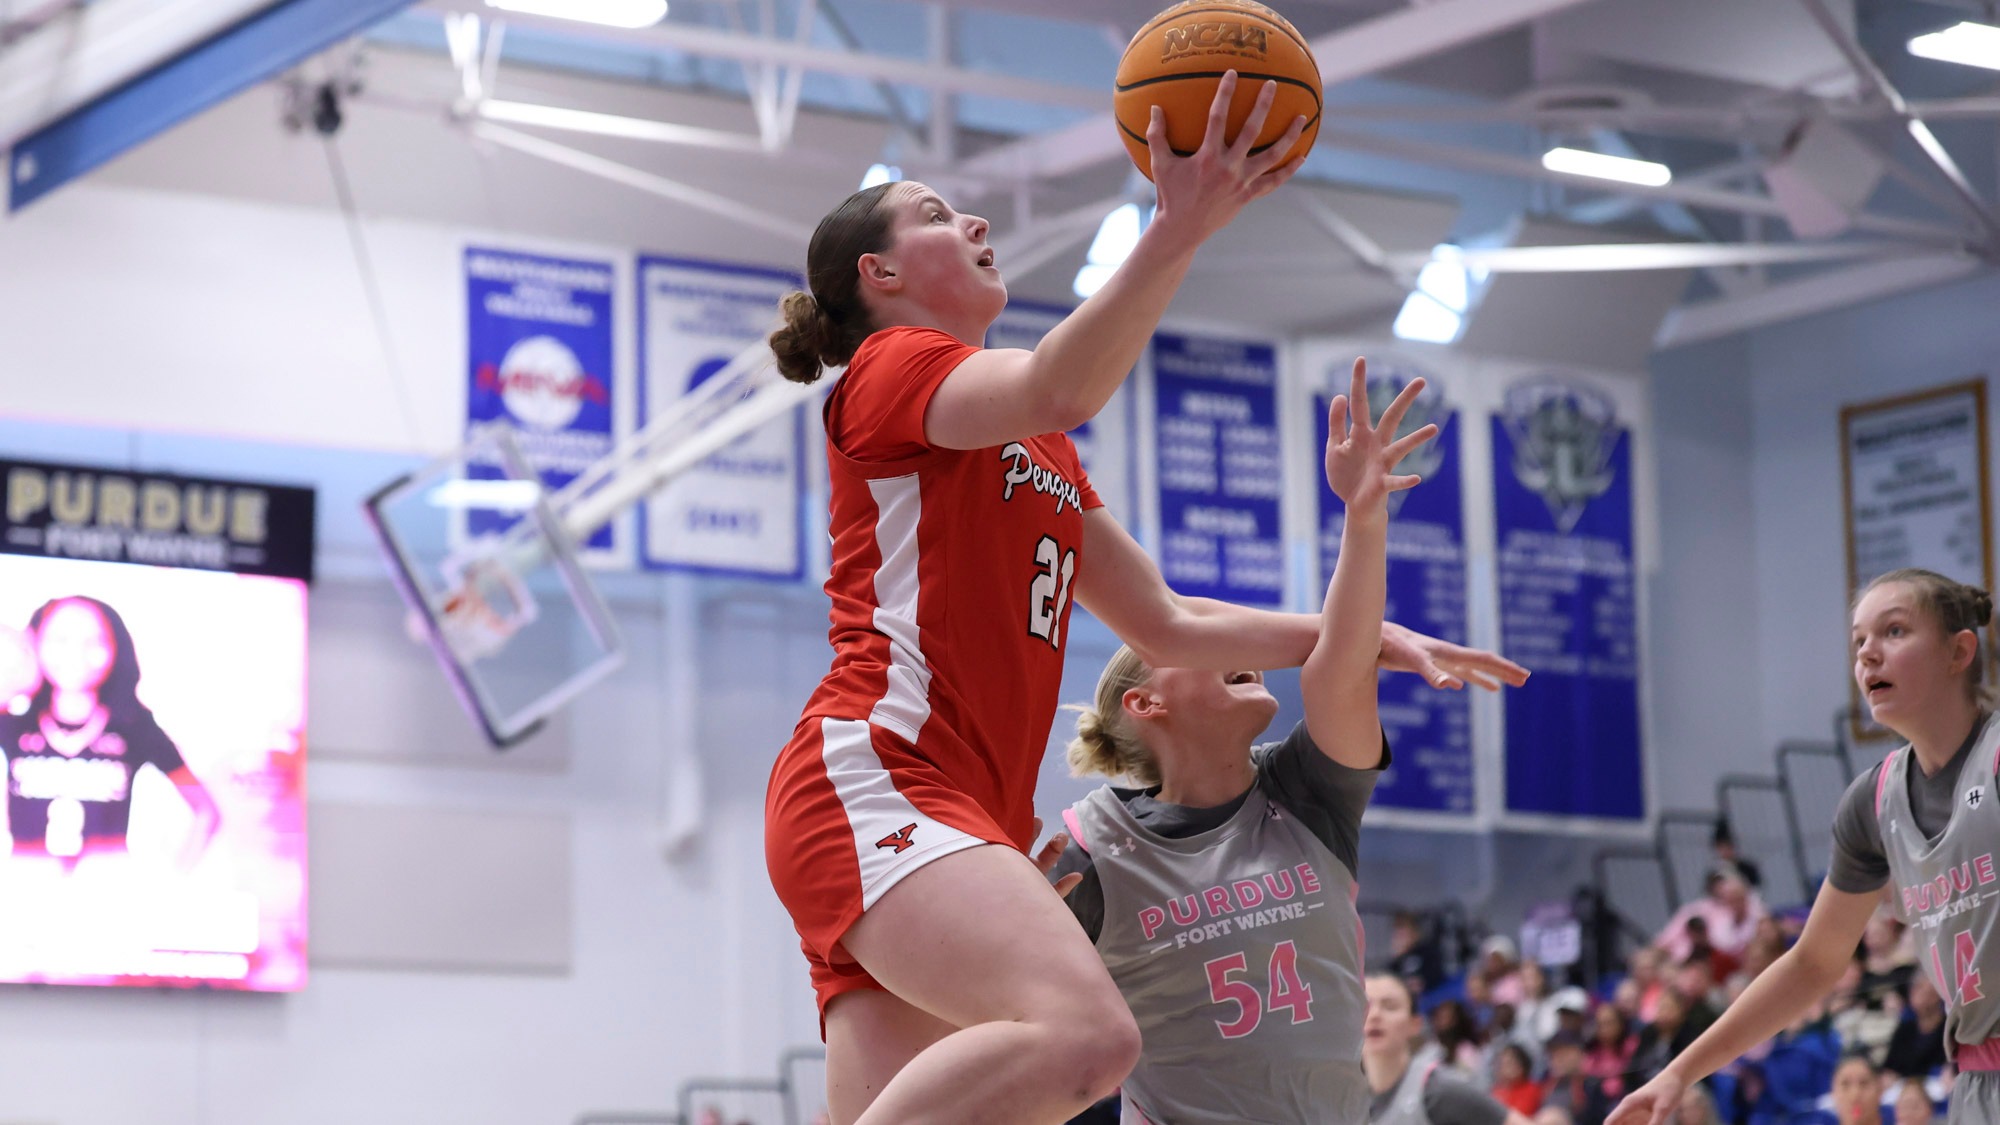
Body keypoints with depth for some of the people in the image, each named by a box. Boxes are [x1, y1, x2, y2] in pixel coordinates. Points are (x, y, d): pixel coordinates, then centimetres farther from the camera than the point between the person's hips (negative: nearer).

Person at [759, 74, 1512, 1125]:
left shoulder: (1039, 452, 30)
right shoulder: (890, 368, 3)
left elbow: (1168, 624, 31)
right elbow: (1056, 389, -20)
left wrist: (1367, 635, 24)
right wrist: (1179, 229, -27)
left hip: (962, 818, 9)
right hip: (873, 779, -9)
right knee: (1084, 1032, -32)